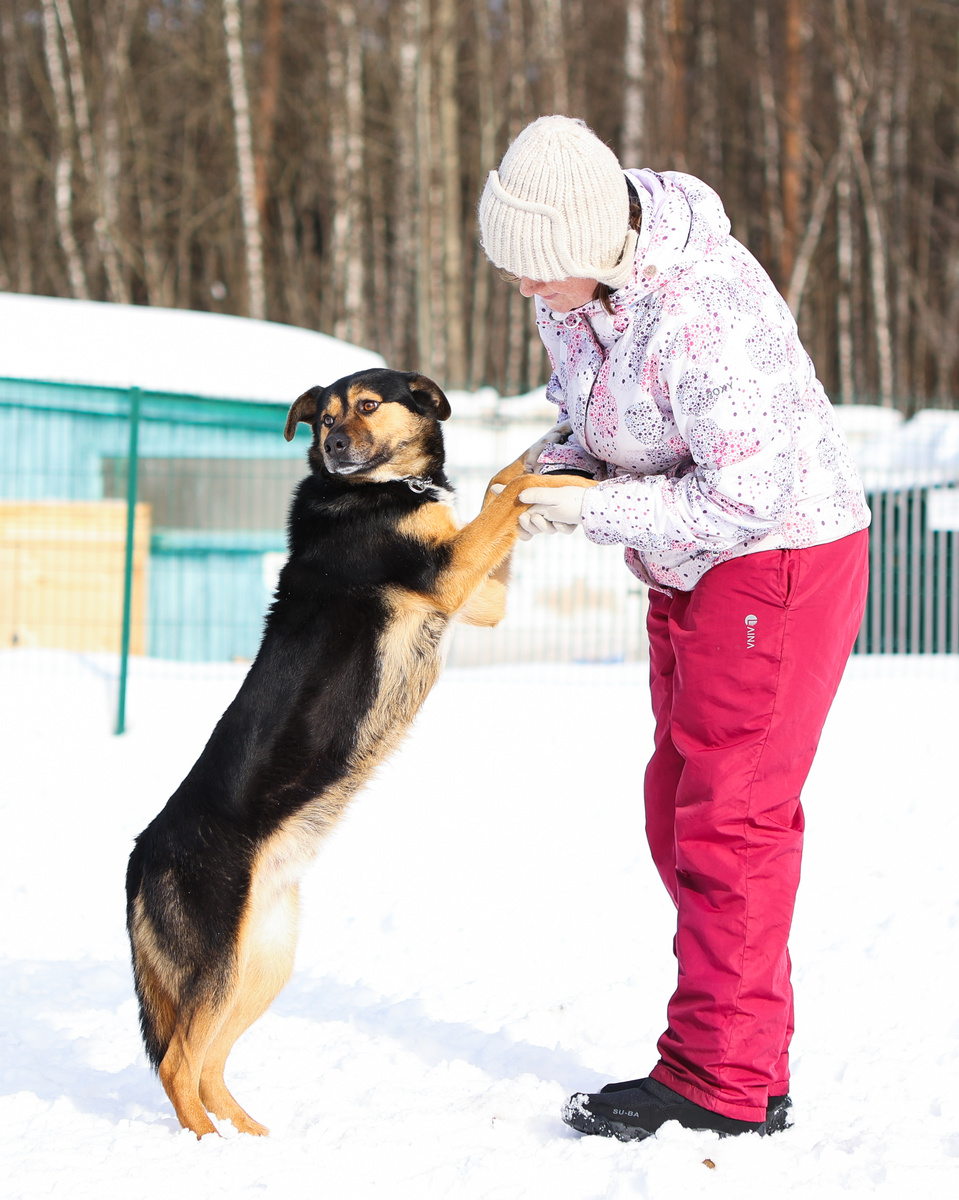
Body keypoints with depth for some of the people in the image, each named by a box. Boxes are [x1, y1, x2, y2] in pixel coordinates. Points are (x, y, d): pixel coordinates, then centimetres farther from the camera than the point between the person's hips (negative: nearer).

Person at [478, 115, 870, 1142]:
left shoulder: (704, 315, -31)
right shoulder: (572, 285, -3)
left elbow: (744, 500, -29)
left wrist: (589, 508, -24)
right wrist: (552, 465, -9)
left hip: (780, 561, -10)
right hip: (690, 571, 10)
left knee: (730, 818, -8)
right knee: (680, 812, 12)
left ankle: (722, 1084, 1)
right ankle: (748, 1055, 22)